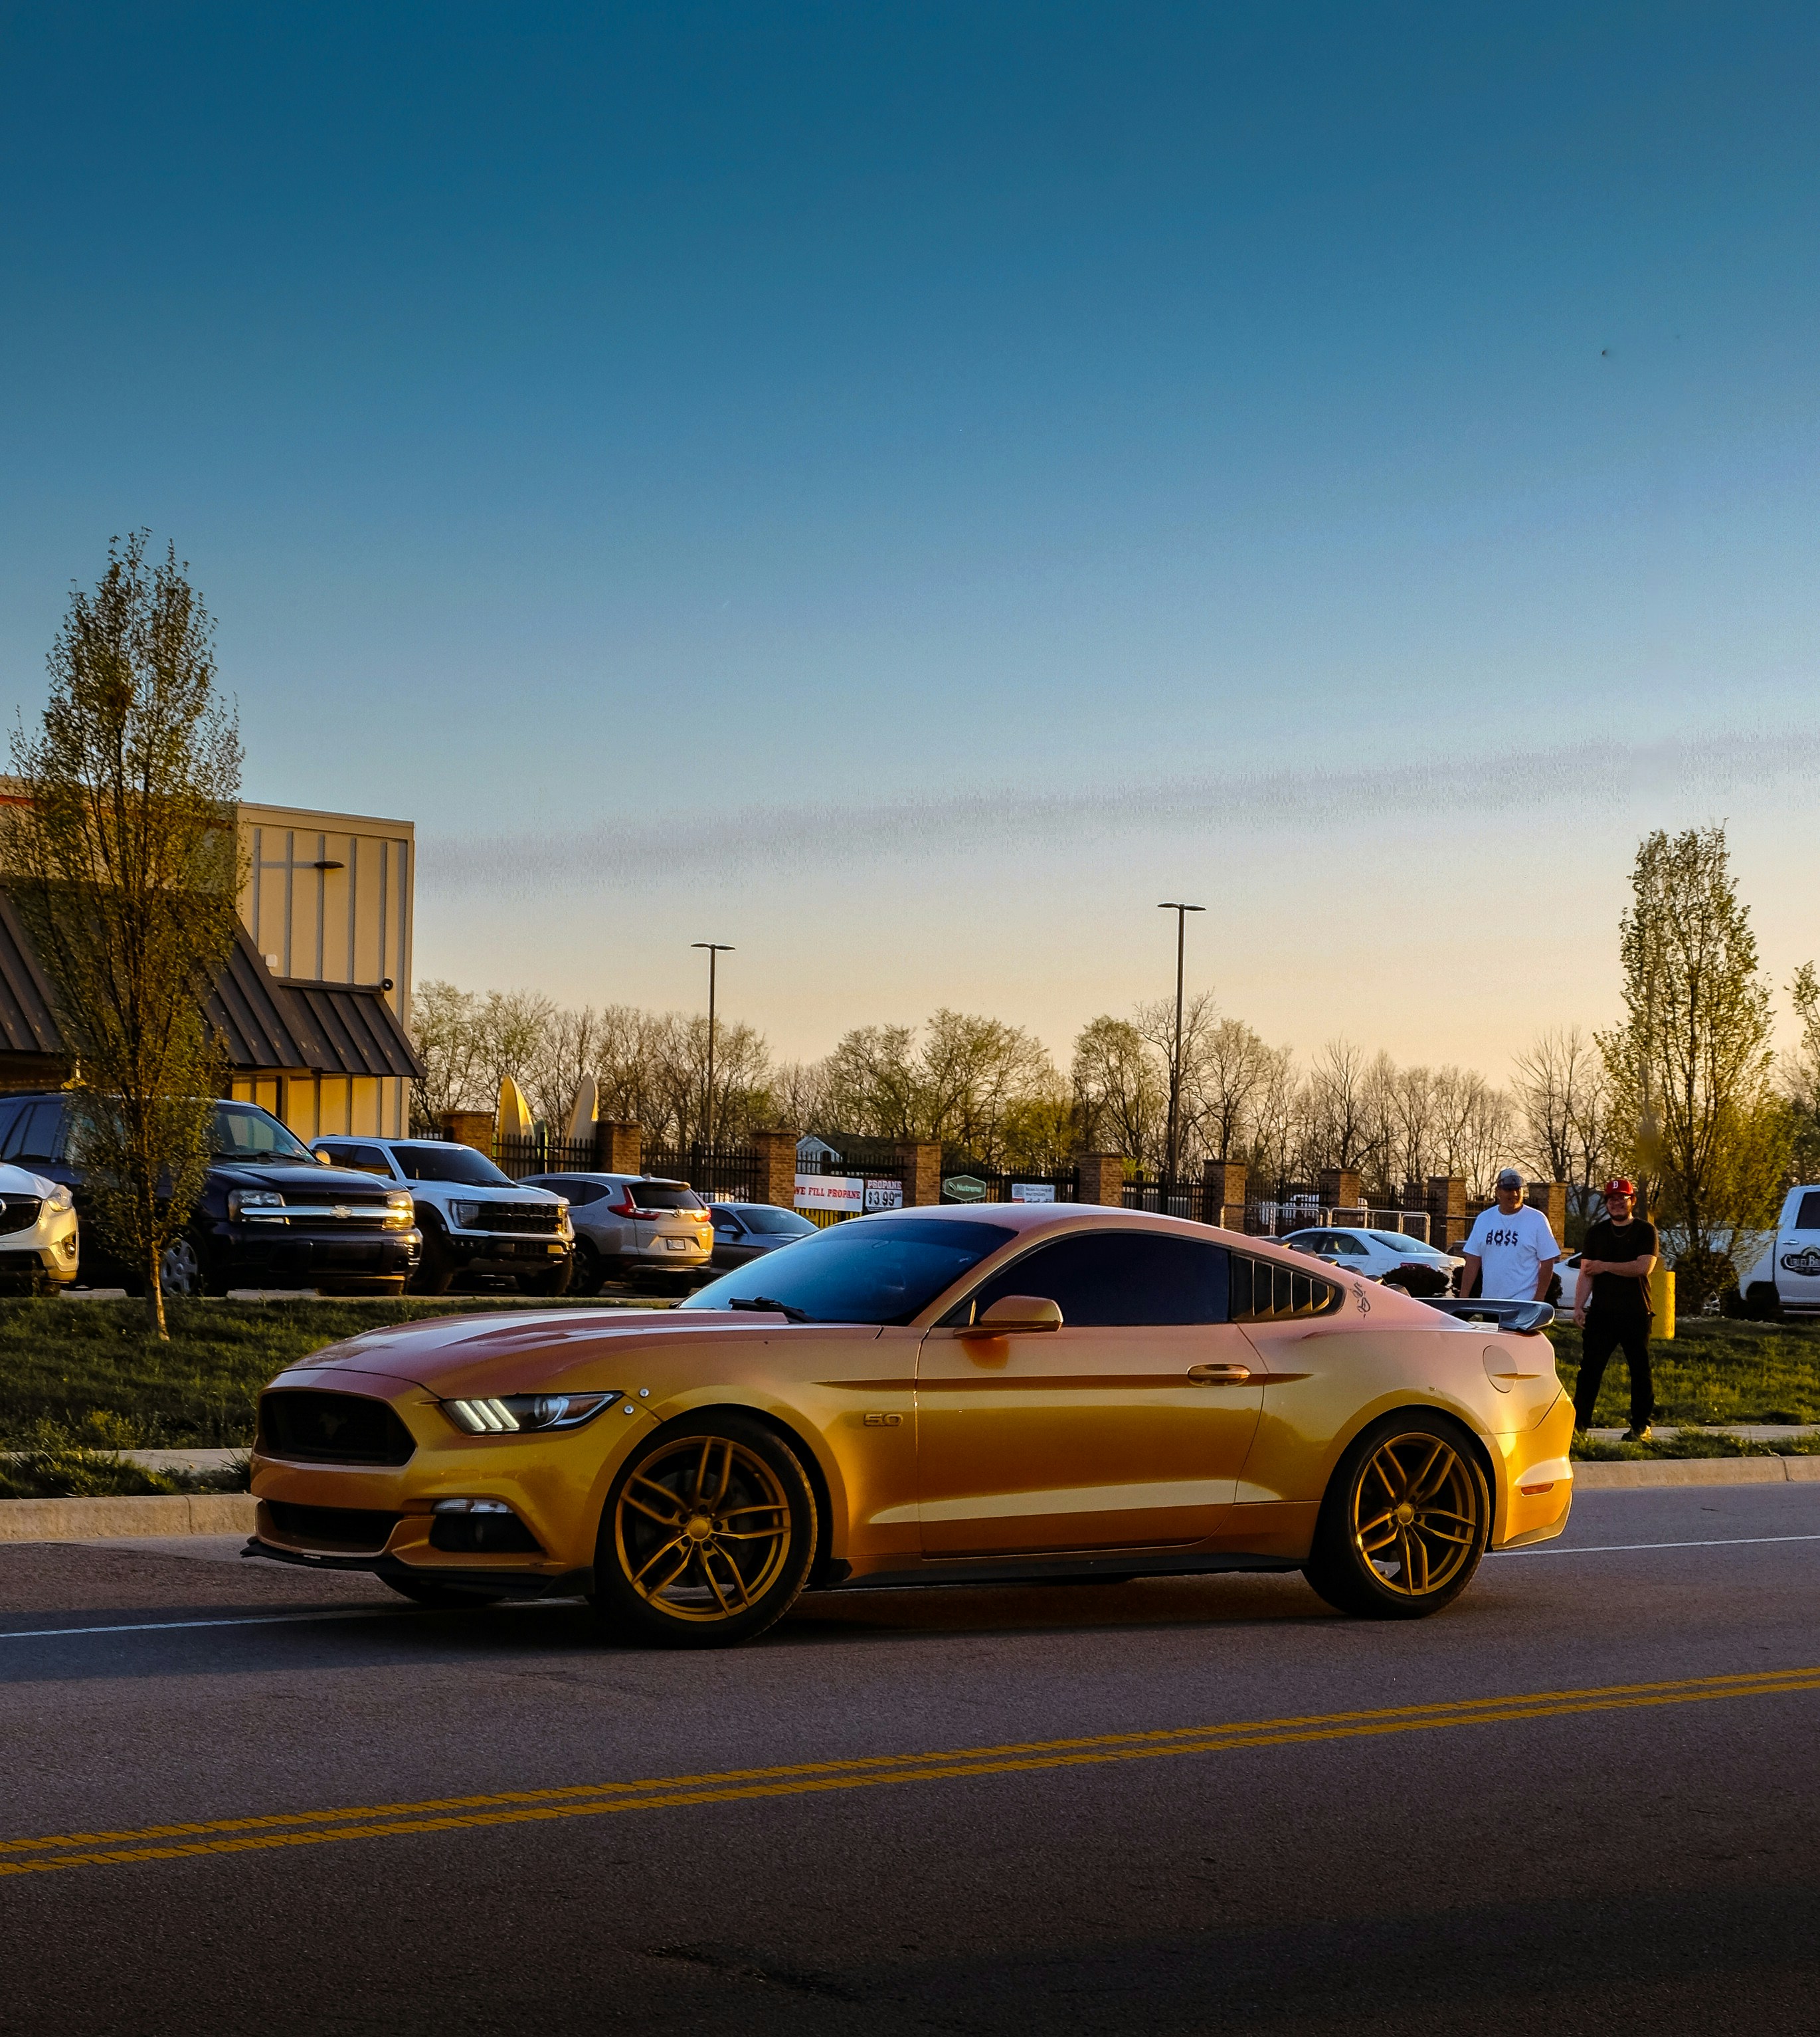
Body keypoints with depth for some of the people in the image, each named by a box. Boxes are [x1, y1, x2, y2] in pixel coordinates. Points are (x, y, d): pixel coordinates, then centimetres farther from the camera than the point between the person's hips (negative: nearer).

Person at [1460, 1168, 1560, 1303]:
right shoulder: (1484, 1219, 10)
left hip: (1523, 1303, -4)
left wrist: (1539, 1300, -9)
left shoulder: (1537, 1220, -2)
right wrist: (1463, 1296, 4)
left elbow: (1547, 1262, -3)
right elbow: (1473, 1261, 10)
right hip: (1489, 1304, 4)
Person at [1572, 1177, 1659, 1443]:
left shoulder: (1645, 1231, 2)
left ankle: (1641, 1426, 10)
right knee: (1589, 1368, -2)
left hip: (1636, 1314, -3)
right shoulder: (1597, 1233, 12)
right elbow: (1586, 1272, 8)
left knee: (1640, 1369, 2)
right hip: (1601, 1312, 3)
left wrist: (1605, 1266, -9)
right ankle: (1579, 1423, 1)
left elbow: (1644, 1267, -12)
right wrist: (1578, 1306, -3)